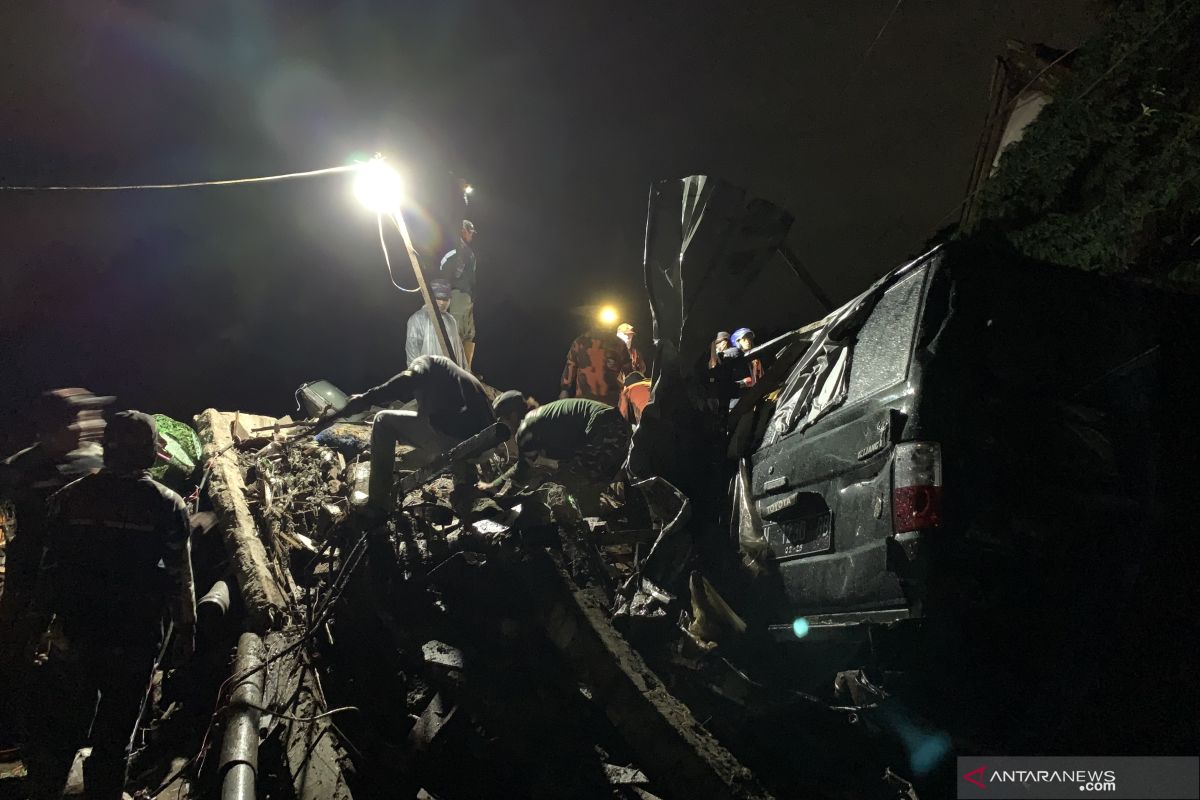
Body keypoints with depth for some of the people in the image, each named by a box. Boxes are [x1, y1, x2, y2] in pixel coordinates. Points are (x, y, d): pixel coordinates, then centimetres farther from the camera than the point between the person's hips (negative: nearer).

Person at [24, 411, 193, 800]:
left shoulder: (69, 497, -2)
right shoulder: (168, 505, -7)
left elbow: (48, 566, 2)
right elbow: (179, 576, -6)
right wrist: (185, 628, 5)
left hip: (73, 634, 2)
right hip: (136, 640, -1)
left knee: (58, 728, 16)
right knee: (116, 733, 11)